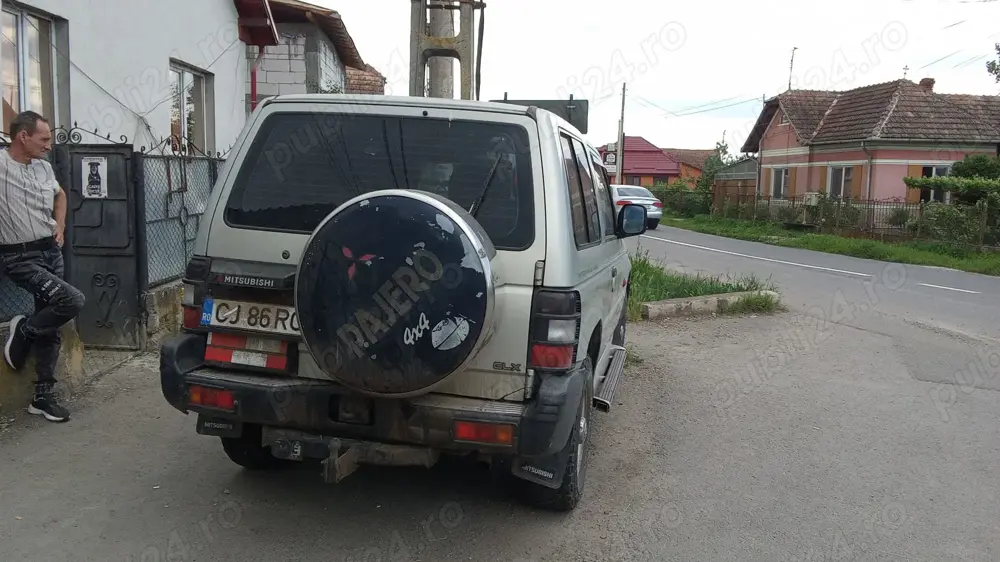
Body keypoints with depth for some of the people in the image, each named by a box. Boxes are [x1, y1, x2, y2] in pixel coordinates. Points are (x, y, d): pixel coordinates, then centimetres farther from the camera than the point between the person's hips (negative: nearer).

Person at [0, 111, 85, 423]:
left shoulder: (44, 166, 9)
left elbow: (60, 195, 28)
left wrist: (60, 227, 15)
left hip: (52, 252, 7)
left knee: (52, 327, 8)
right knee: (72, 300, -25)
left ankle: (43, 396, 19)